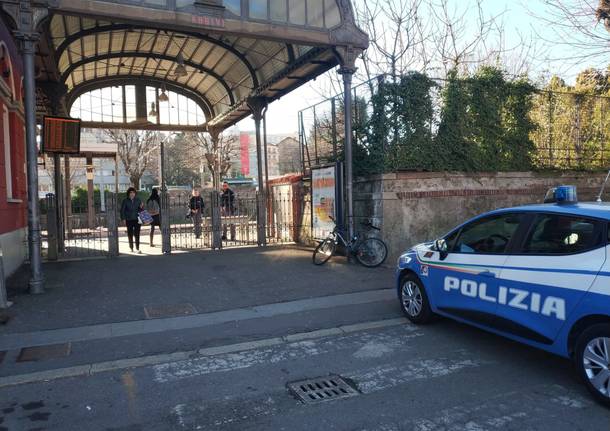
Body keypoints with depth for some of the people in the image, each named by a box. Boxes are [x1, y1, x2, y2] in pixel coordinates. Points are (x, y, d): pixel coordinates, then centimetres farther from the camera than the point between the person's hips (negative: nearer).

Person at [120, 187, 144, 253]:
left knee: (137, 234, -6)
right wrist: (123, 219, -3)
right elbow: (122, 210, 2)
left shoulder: (138, 200, 4)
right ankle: (131, 248, 22)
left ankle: (137, 249, -5)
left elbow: (140, 210, 12)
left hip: (137, 220, 0)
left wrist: (141, 207, -10)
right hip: (129, 220, 0)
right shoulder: (125, 201, -2)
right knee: (130, 234, 8)